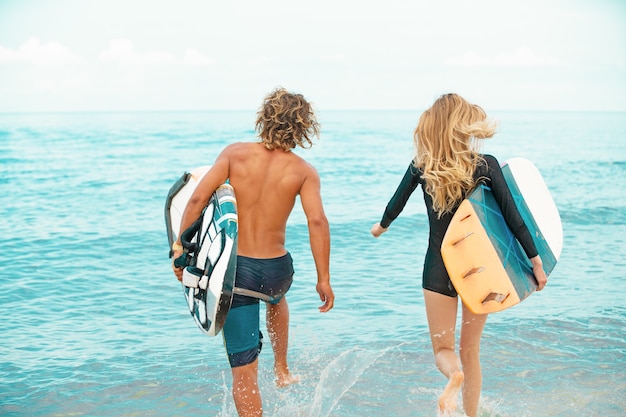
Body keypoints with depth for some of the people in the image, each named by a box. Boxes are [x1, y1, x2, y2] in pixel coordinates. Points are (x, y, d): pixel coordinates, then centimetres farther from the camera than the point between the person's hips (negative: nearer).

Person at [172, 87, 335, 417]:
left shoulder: (235, 153, -2)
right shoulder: (304, 171, -3)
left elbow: (198, 198, -11)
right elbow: (317, 221, -15)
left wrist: (180, 246, -3)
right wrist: (324, 279, -11)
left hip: (233, 267, -1)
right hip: (276, 269, 2)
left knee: (243, 370, 5)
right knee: (276, 298, 41)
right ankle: (282, 371, 47)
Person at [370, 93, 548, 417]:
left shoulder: (421, 166, -6)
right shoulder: (486, 165, -9)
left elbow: (397, 203, 5)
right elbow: (513, 217, -10)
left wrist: (381, 226, 26)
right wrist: (535, 260, -3)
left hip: (439, 266, 0)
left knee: (443, 348, 11)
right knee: (470, 350, 17)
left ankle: (454, 376, -23)